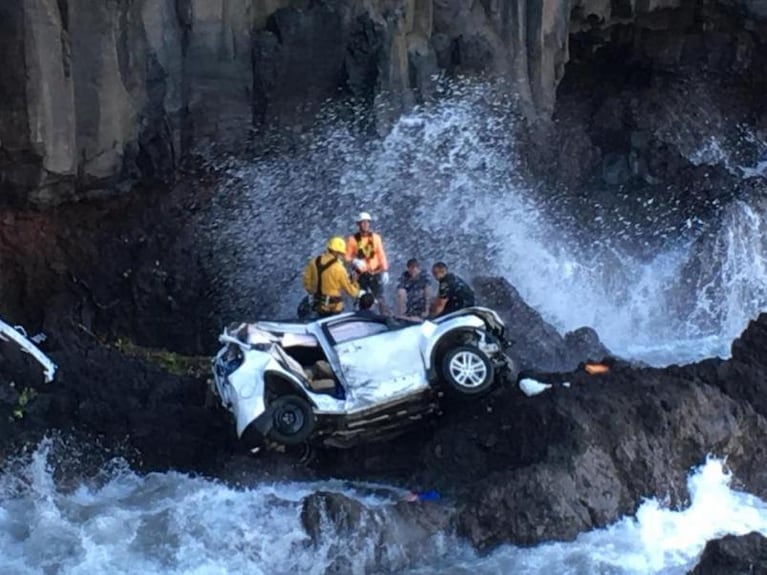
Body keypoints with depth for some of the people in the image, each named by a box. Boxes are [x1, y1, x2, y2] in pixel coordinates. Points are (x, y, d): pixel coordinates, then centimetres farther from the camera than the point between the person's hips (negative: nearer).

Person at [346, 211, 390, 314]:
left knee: (380, 297, -8)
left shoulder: (376, 237, 6)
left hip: (375, 272, 0)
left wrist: (385, 270, 1)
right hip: (361, 274, 0)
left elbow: (381, 254, 7)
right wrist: (354, 261, -21)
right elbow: (347, 256, 0)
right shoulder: (352, 239, 1)